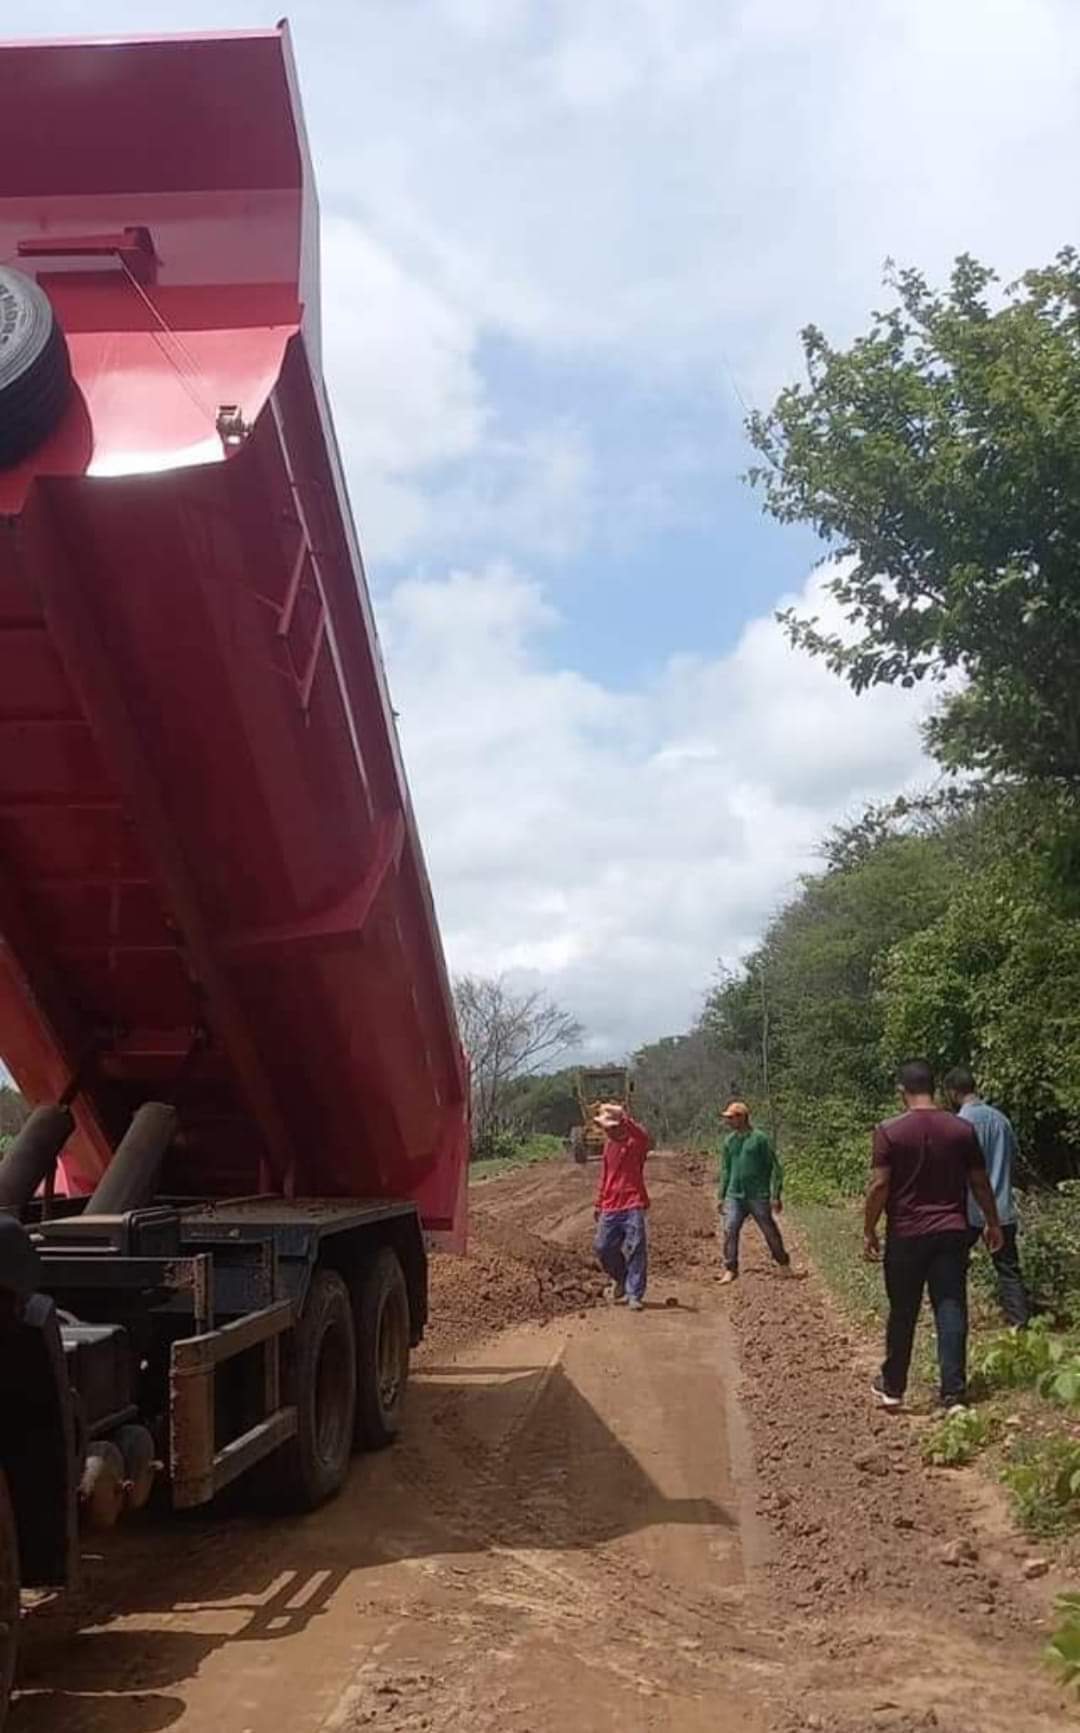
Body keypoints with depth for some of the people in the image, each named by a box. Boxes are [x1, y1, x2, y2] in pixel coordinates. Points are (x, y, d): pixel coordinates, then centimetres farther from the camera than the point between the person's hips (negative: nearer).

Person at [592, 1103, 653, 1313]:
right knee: (602, 1247, 6)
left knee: (636, 1250, -6)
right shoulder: (609, 1144, 13)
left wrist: (625, 1120, -49)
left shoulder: (635, 1142, -8)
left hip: (632, 1206, -6)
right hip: (610, 1207, 6)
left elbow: (645, 1138, -35)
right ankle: (620, 1279, 30)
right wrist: (599, 1204, 22)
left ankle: (635, 1295, 0)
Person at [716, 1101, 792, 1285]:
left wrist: (776, 1196, -8)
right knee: (729, 1230, -6)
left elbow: (775, 1168, -5)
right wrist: (721, 1196, 12)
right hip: (734, 1195, 4)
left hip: (758, 1195, -4)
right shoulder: (729, 1141, 8)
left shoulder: (759, 1139, -8)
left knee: (770, 1232, 6)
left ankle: (784, 1263, 26)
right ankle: (730, 1269, 3)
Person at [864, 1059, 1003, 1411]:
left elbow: (879, 1185, -11)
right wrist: (993, 1223, 17)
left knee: (902, 1313, 10)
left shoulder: (889, 1131, -9)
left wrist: (869, 1231, -1)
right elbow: (980, 1183, 5)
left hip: (906, 1236, -2)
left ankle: (892, 1386, 23)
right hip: (951, 1233, 2)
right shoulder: (962, 1129, -1)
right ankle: (954, 1394, 0)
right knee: (951, 1312, 3)